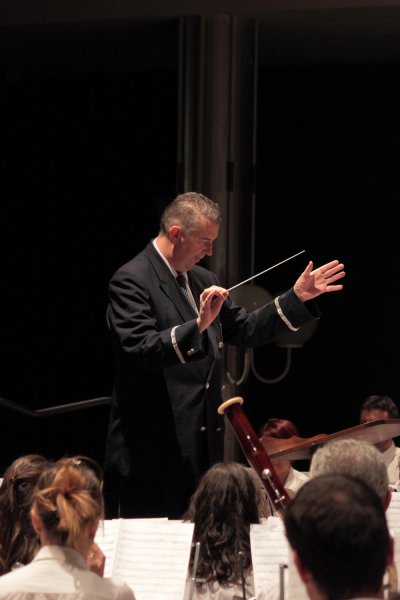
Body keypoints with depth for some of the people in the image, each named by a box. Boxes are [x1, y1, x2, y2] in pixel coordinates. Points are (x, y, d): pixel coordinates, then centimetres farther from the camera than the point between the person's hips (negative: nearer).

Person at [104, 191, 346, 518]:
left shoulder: (203, 280, 16)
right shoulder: (131, 281, -11)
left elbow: (246, 330, 19)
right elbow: (144, 350, -23)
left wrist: (297, 297, 11)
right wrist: (198, 325, -35)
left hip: (201, 446, 8)